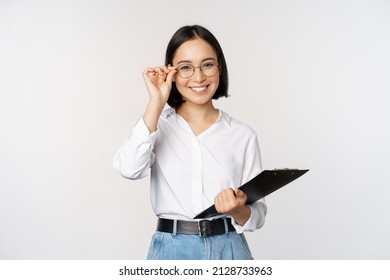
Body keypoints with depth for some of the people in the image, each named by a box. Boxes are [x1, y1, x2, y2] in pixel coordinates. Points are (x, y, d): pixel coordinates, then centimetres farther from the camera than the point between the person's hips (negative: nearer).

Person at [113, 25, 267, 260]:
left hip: (228, 250, 0)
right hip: (172, 251, 0)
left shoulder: (243, 135, -1)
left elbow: (257, 215, 1)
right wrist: (157, 102, -17)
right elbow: (130, 168, -21)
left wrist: (238, 209, -20)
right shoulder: (157, 126, 0)